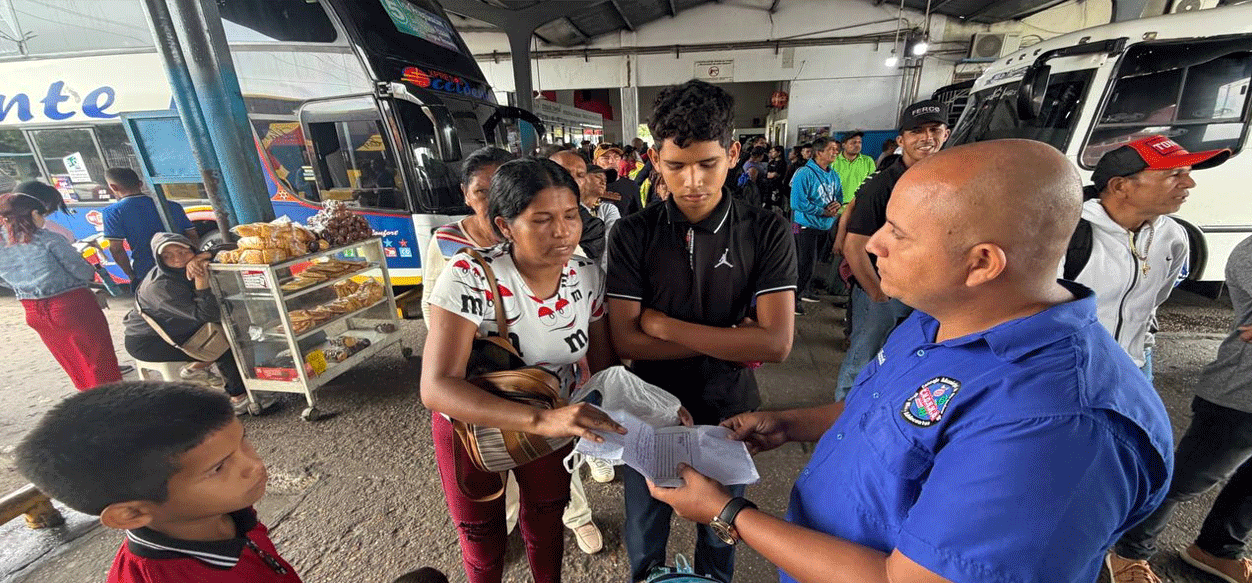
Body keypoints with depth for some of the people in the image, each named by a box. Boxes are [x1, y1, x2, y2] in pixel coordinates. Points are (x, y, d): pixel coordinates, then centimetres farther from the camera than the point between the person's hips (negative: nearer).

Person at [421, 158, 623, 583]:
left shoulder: (588, 277, -18)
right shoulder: (469, 277, -32)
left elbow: (603, 365, -8)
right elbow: (436, 388, -38)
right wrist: (541, 420, -50)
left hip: (553, 418, 3)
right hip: (471, 423, -2)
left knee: (547, 523, 28)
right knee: (483, 538, 25)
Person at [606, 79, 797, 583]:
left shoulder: (767, 233, -13)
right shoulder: (632, 235, -12)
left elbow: (776, 343, -21)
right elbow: (625, 340, -16)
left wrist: (662, 324, -21)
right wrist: (729, 340, -19)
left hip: (728, 414, 0)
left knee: (719, 536, 27)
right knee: (644, 540, 25)